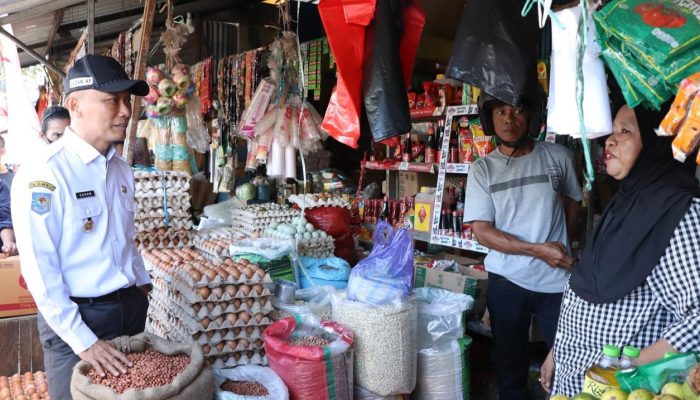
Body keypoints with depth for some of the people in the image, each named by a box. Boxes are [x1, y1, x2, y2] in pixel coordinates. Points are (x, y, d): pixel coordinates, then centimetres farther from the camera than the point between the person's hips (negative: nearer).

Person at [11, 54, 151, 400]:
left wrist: (143, 285, 12)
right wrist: (82, 340, -19)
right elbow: (39, 268, -19)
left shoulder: (122, 169, 5)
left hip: (132, 307, 7)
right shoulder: (43, 174, -17)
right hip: (76, 317, -6)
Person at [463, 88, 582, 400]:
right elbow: (482, 231, -8)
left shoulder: (557, 156, 0)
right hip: (506, 281, 0)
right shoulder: (483, 169, -3)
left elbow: (573, 201, 16)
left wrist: (562, 245, 13)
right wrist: (538, 250, -15)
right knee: (510, 362, 15)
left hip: (558, 279, 0)